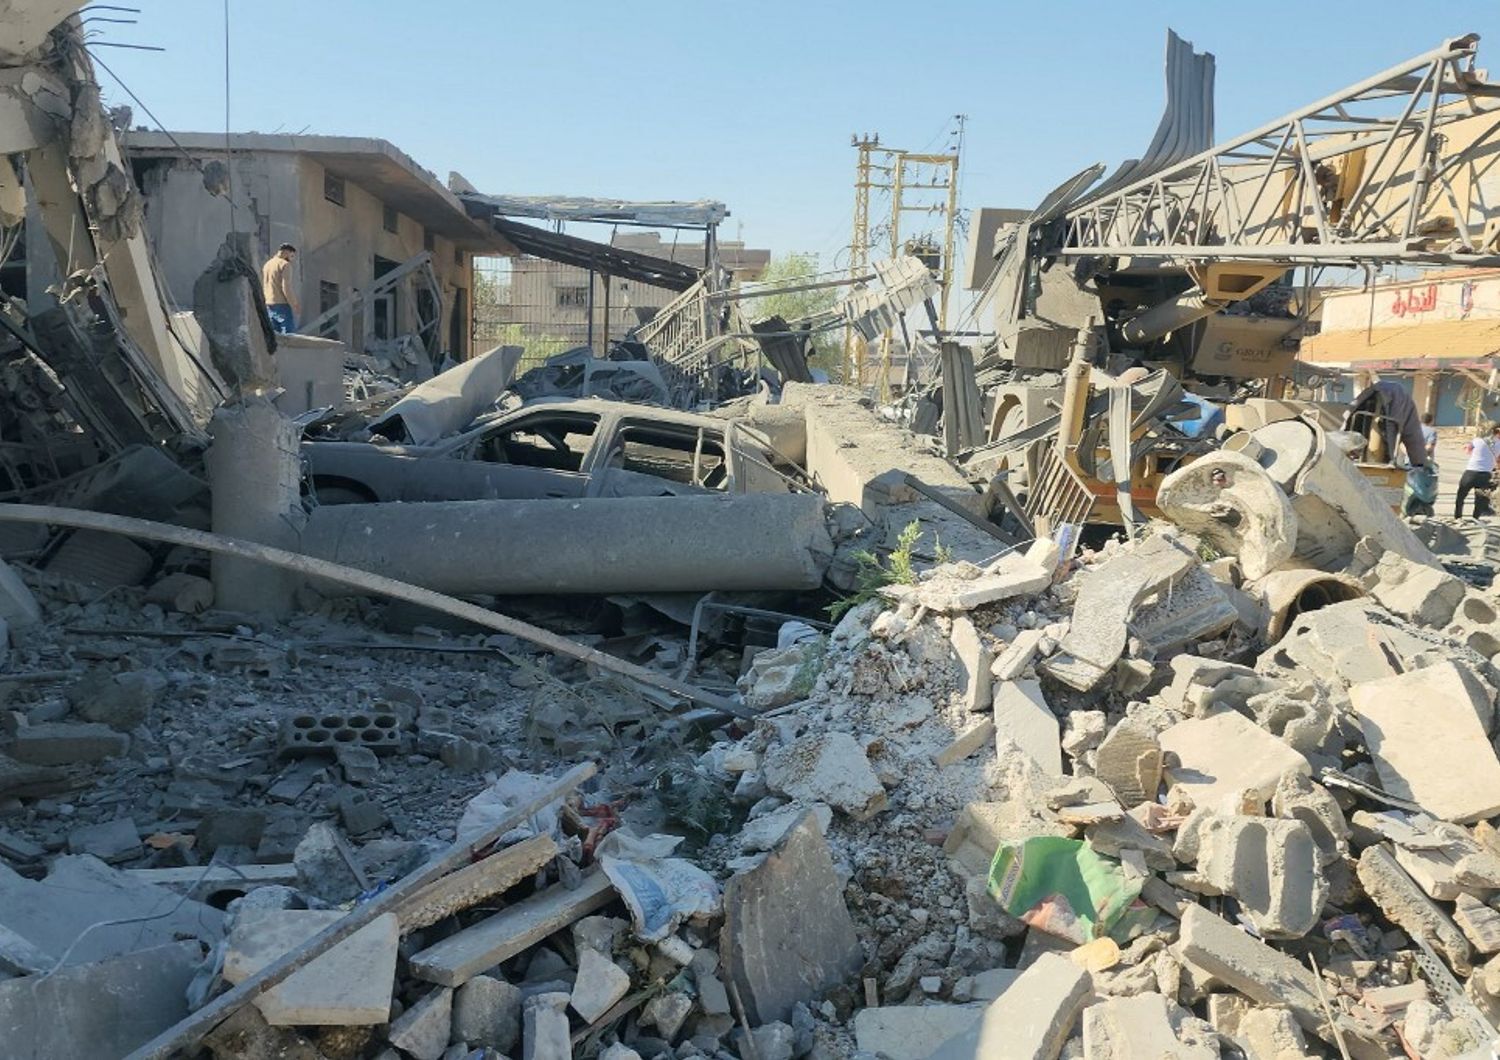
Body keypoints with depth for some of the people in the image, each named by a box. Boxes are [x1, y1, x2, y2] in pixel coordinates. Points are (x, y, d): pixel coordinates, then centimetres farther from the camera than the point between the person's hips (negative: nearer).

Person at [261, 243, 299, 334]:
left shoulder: (267, 265, 18)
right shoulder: (285, 264, -6)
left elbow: (262, 288, 18)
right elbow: (286, 287, -16)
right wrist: (295, 305, -11)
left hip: (268, 306, 8)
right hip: (282, 305, -8)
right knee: (289, 336, -9)